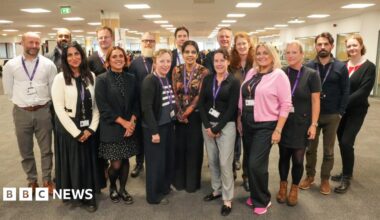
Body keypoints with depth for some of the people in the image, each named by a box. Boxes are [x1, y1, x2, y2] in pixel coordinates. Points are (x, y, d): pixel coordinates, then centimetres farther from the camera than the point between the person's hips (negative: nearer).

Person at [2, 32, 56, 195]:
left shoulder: (48, 64, -3)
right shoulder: (11, 65, -2)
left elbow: (53, 89, 3)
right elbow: (8, 90, 7)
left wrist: (41, 102, 5)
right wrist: (22, 102, 7)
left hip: (43, 111, 0)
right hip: (21, 112, 1)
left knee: (46, 149, 9)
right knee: (25, 151, 13)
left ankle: (47, 180, 26)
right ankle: (32, 181, 30)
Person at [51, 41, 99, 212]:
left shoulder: (91, 76, 3)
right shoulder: (60, 78, -8)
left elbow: (96, 104, 3)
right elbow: (59, 109, -12)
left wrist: (91, 128, -7)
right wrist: (76, 132, -13)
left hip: (88, 128, 3)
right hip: (68, 128, -3)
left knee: (88, 162, 11)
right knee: (72, 163, 8)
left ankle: (88, 196, 27)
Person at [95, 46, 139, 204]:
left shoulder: (131, 78, 6)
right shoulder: (102, 79, -6)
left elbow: (136, 102, 6)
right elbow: (103, 107, -11)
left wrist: (132, 122, -9)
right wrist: (123, 122, -14)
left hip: (129, 127, 4)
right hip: (111, 129, -3)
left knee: (125, 160, 10)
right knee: (116, 164, -1)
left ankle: (123, 189, 31)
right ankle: (112, 186, 29)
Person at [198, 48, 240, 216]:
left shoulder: (233, 82, -5)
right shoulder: (207, 79, 6)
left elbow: (232, 108, -10)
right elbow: (201, 103, 3)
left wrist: (217, 128, -12)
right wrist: (207, 126, -7)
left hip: (226, 126, -4)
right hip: (207, 125, 4)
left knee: (225, 162, -3)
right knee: (212, 160, 11)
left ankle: (227, 199, 12)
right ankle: (216, 190, 30)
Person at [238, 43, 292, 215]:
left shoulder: (279, 75, -8)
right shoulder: (251, 73, 8)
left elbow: (285, 104, -11)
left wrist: (278, 130, -14)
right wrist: (240, 119, 11)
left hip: (265, 126, -6)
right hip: (247, 125, 6)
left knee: (256, 164, -7)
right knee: (250, 164, 13)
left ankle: (262, 201, 17)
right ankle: (254, 195, 33)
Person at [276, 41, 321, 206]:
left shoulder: (311, 75, -6)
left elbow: (315, 101, -4)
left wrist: (313, 124, -8)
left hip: (301, 123, -1)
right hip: (283, 122, 2)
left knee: (298, 159, 6)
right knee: (284, 156, 12)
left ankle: (294, 188, 29)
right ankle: (283, 185, 33)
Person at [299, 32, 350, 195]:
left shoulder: (341, 67, -2)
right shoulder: (308, 67, -3)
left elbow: (345, 91, -2)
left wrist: (340, 112, -8)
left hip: (332, 116, 0)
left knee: (328, 150, 11)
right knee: (311, 148, 12)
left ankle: (325, 179, 26)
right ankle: (310, 176, 28)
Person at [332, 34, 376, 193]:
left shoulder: (369, 67, -8)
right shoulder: (343, 65, 5)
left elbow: (363, 92, -17)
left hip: (356, 111, -5)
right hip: (341, 110, 5)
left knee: (346, 143, -8)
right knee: (342, 142, 10)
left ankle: (346, 178, 9)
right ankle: (346, 172, 29)